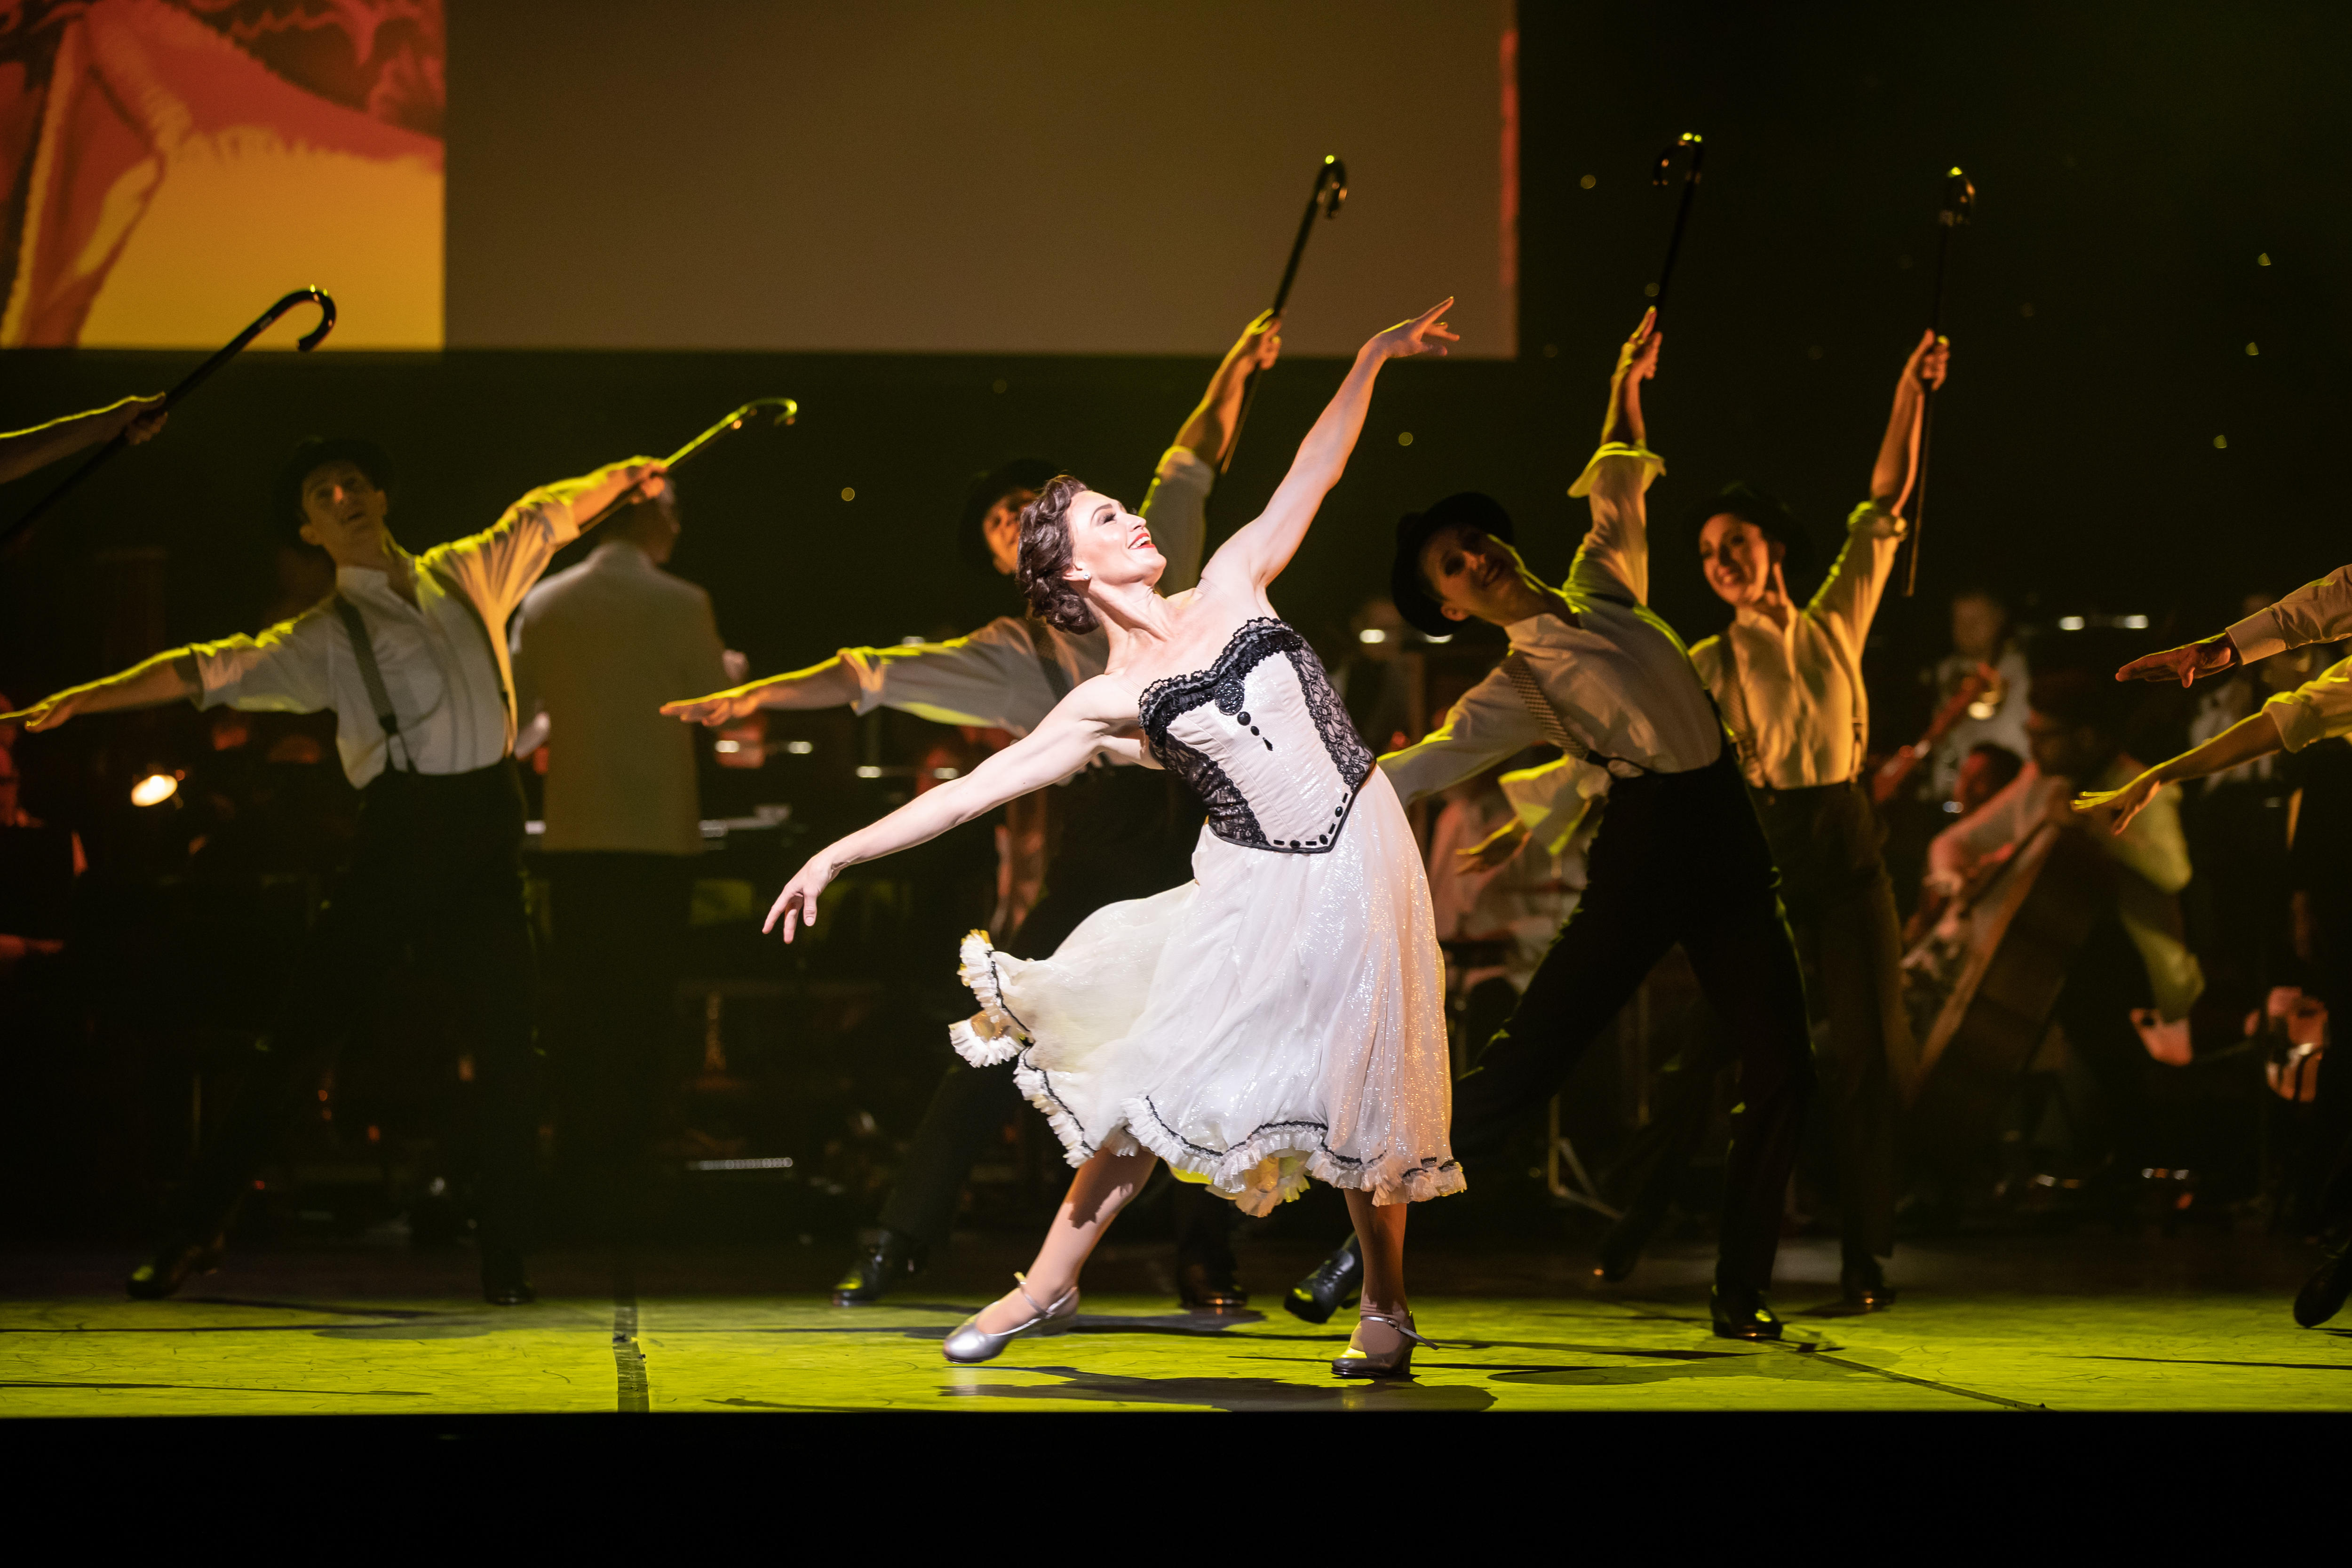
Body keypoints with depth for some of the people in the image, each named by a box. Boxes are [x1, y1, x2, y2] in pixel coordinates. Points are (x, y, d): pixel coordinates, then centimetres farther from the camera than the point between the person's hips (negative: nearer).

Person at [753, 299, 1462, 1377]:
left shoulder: (1230, 587, 7)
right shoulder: (1109, 704, 2)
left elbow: (1312, 476, 9)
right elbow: (971, 789, 0)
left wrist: (1371, 360, 2)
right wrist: (840, 853, -4)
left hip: (1358, 862, 1)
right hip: (1255, 889, -1)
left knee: (1365, 1102, 2)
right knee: (1159, 1080, -3)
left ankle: (1386, 1306, 17)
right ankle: (1050, 1284, 9)